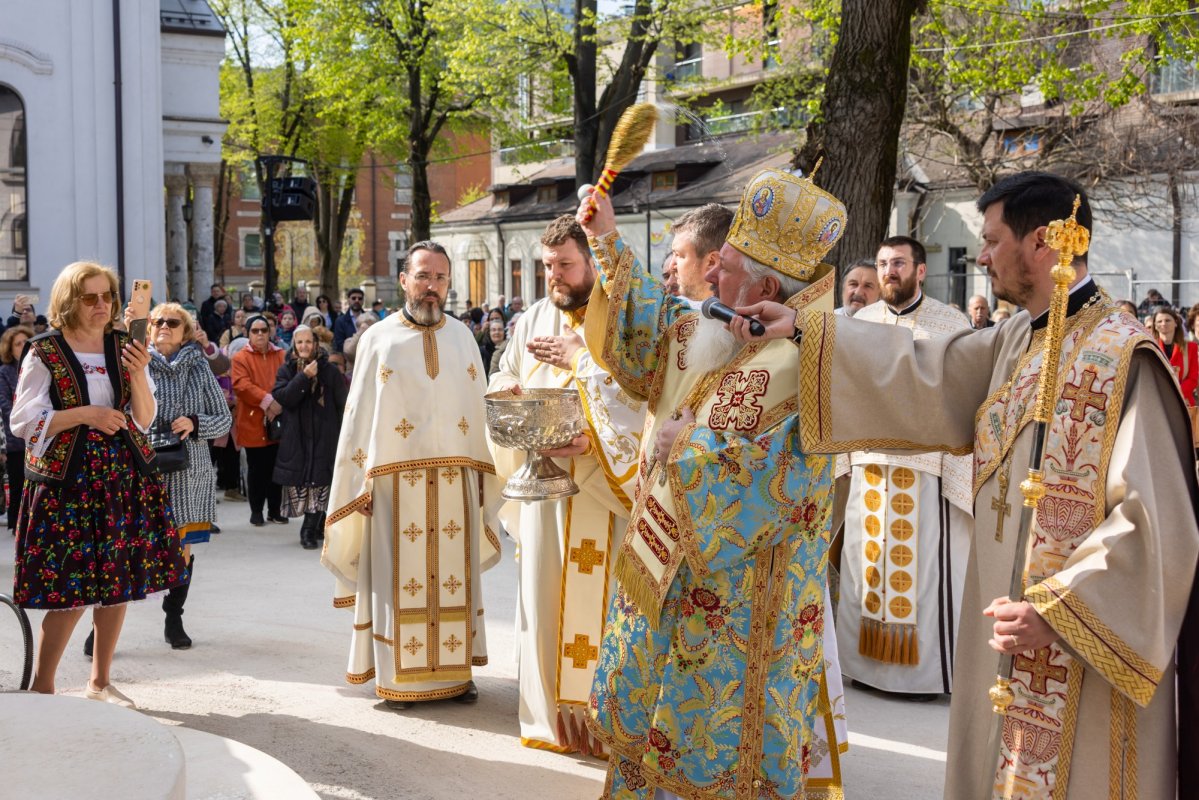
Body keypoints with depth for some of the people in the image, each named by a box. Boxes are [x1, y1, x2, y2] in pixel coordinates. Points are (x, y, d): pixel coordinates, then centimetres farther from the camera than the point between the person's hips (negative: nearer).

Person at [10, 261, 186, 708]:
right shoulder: (44, 353, -5)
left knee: (118, 584, 8)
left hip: (124, 478, 5)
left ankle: (100, 680, 22)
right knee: (69, 589, -7)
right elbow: (23, 422, -7)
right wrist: (84, 414, -17)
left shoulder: (123, 348, 7)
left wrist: (139, 373, -15)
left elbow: (144, 421, 2)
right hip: (67, 483, -4)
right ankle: (42, 686, 8)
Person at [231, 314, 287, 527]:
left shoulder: (281, 355, 8)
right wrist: (267, 400, -22)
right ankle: (256, 511, 14)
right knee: (256, 469, 4)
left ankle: (274, 510, 19)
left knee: (276, 468, 9)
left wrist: (280, 403, -15)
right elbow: (242, 385, -15)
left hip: (277, 421, 3)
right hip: (252, 422, -3)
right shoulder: (241, 357, -3)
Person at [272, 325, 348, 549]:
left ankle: (310, 530, -4)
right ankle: (319, 526, 14)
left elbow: (342, 403, 3)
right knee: (299, 482, 1)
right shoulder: (287, 370, 8)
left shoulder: (328, 370, 2)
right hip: (296, 436, 2)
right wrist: (303, 377, -16)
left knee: (320, 480, -9)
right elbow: (282, 397, -8)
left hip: (324, 436, -2)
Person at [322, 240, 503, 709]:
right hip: (396, 480, -3)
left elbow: (478, 409, 10)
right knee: (400, 578, 0)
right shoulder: (379, 339, 1)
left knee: (454, 575, 6)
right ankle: (398, 678, 8)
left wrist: (481, 473, 5)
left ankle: (455, 670, 16)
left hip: (456, 480, 3)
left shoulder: (463, 338, 10)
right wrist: (363, 481, -7)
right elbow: (360, 413, -1)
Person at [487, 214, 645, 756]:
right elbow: (503, 381, 17)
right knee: (543, 592, 5)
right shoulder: (533, 320, 13)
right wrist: (509, 392, -5)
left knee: (601, 596, -4)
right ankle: (550, 712, 15)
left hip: (605, 484, -4)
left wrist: (579, 359, -18)